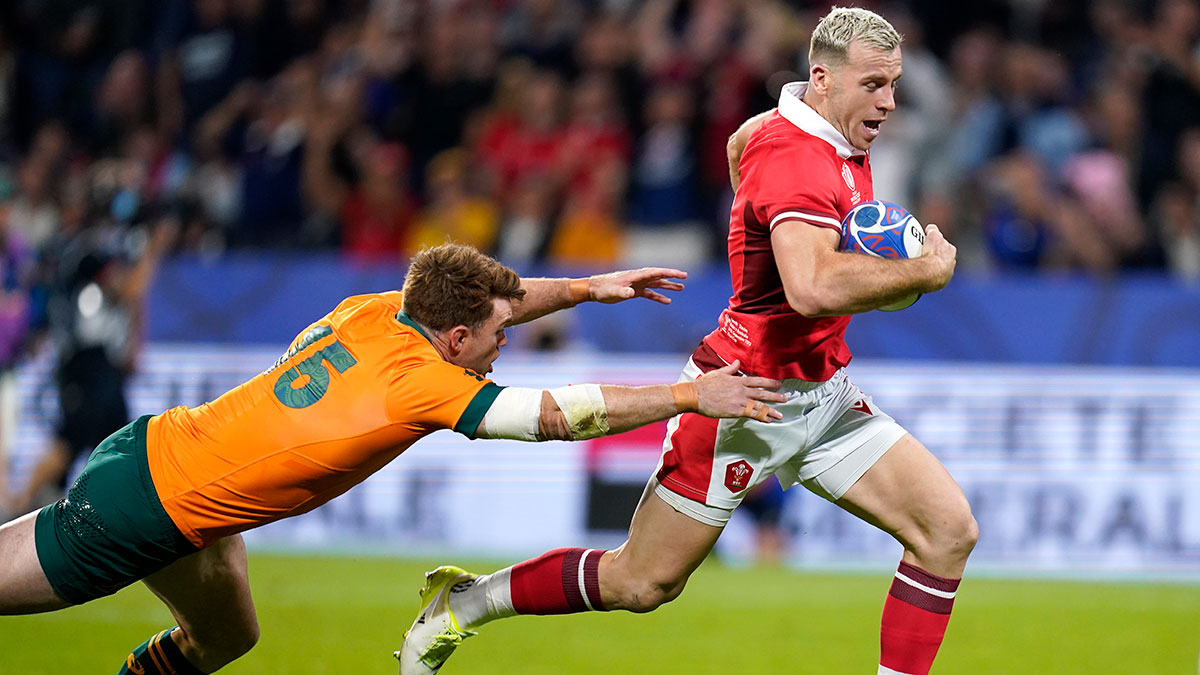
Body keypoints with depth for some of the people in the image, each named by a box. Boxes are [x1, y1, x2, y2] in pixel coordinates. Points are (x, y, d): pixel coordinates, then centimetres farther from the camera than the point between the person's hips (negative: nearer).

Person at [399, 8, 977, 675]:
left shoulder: (837, 135, 5)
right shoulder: (795, 160, -26)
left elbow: (741, 144, 29)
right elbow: (814, 288, -44)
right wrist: (924, 271, -30)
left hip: (822, 395, 9)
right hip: (746, 403, -9)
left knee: (948, 529, -5)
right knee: (641, 582, 1)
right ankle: (462, 603, 20)